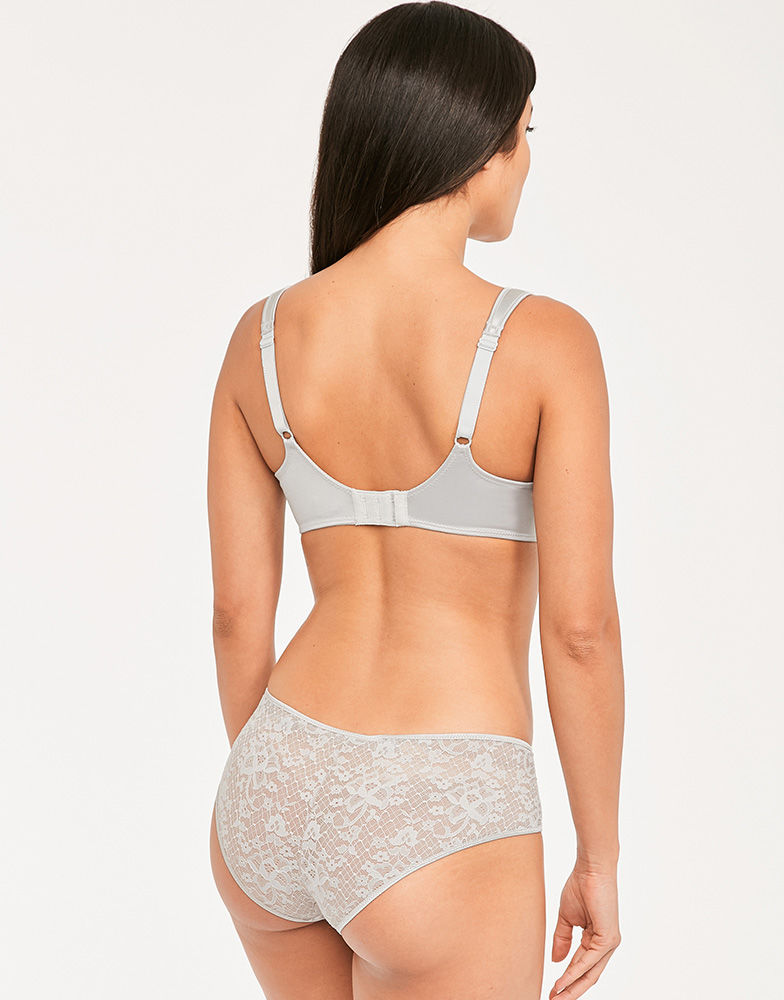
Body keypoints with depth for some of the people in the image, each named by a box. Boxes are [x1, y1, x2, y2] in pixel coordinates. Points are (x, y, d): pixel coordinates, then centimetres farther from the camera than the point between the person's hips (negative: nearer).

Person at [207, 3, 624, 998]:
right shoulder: (545, 342, -14)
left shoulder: (261, 338, 0)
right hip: (434, 838, -5)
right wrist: (601, 860, 0)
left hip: (279, 795, 6)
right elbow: (580, 628, -13)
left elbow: (238, 608, 5)